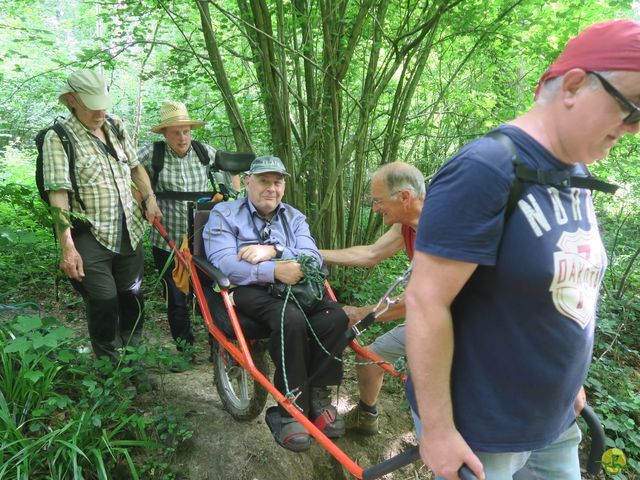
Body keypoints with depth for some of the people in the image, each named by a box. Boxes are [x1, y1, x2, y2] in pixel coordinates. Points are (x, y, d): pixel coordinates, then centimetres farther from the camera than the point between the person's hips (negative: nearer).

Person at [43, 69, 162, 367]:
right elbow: (58, 194, -16)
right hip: (91, 238, -6)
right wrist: (67, 247, -22)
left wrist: (149, 199, 8)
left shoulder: (115, 126, 8)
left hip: (129, 232, 6)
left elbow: (135, 165, 21)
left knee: (133, 300, 15)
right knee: (103, 307, -2)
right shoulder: (59, 138, -10)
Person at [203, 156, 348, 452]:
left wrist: (273, 251, -15)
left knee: (335, 315, -25)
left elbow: (314, 259, 2)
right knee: (290, 319, -35)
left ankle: (317, 395, -7)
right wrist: (274, 271, -24)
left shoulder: (294, 217, 18)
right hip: (247, 290, -4)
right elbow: (224, 263, -12)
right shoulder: (224, 214, 6)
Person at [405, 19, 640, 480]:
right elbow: (426, 301, -25)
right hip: (479, 431, -7)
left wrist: (571, 381, 17)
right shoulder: (485, 170, -24)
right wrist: (438, 428, -20)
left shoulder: (577, 175, 3)